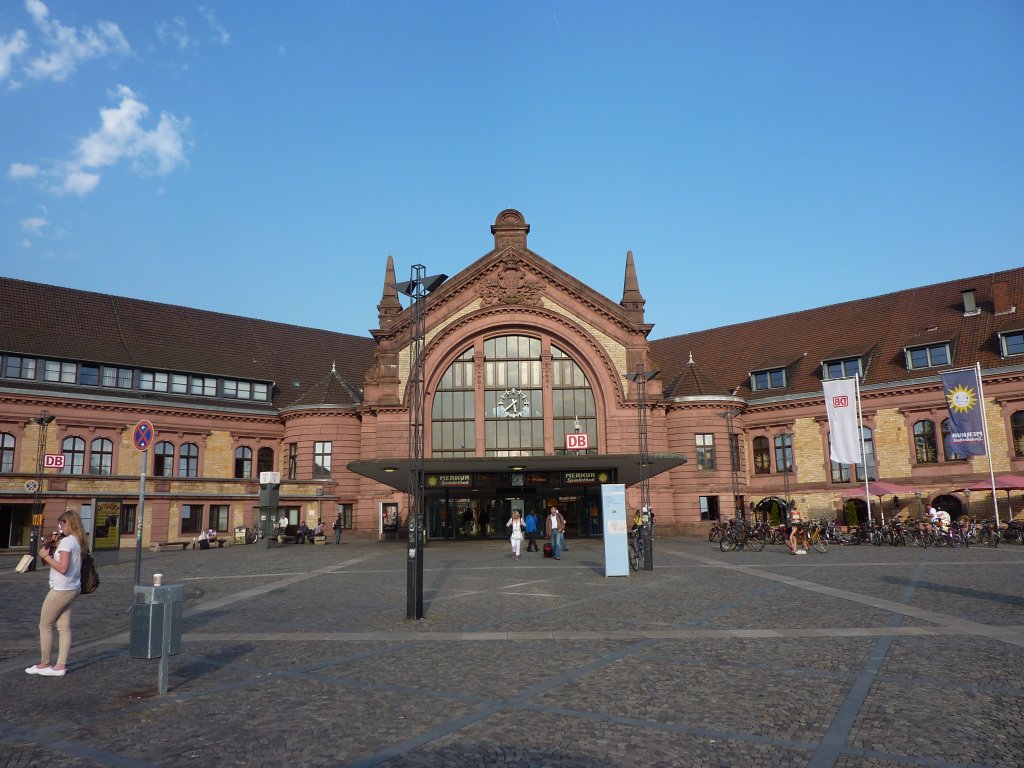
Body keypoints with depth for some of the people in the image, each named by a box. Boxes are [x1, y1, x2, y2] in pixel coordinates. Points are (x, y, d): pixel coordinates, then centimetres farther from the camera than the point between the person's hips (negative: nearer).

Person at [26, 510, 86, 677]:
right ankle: (60, 666, 9)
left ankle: (44, 664, 18)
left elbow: (62, 568, -24)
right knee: (64, 628, 8)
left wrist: (46, 556, -14)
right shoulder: (78, 541, 10)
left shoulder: (66, 541, -17)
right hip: (72, 589, 8)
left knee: (45, 626, 7)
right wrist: (53, 550, 7)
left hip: (60, 590, -8)